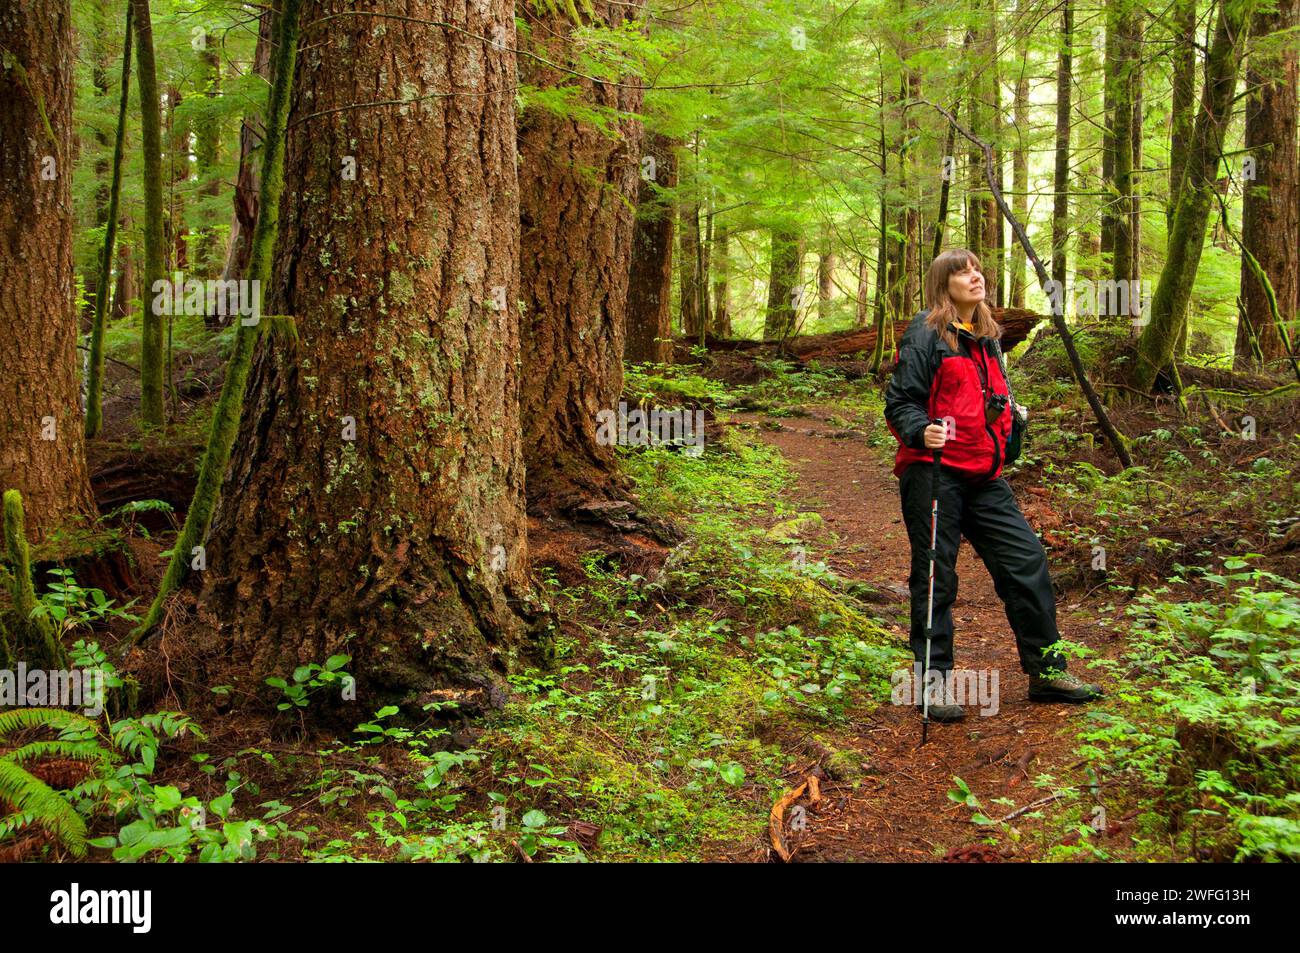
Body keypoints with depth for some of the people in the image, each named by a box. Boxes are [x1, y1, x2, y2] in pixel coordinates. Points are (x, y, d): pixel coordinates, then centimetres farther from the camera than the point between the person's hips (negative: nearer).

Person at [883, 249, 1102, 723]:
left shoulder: (987, 337, 18)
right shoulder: (926, 335, -6)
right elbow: (900, 402, -10)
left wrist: (1008, 412, 15)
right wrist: (921, 432, -27)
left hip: (982, 474, 7)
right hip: (933, 472, -7)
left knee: (1026, 559, 4)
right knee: (935, 577, -1)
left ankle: (1046, 670, 15)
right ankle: (934, 682, 9)